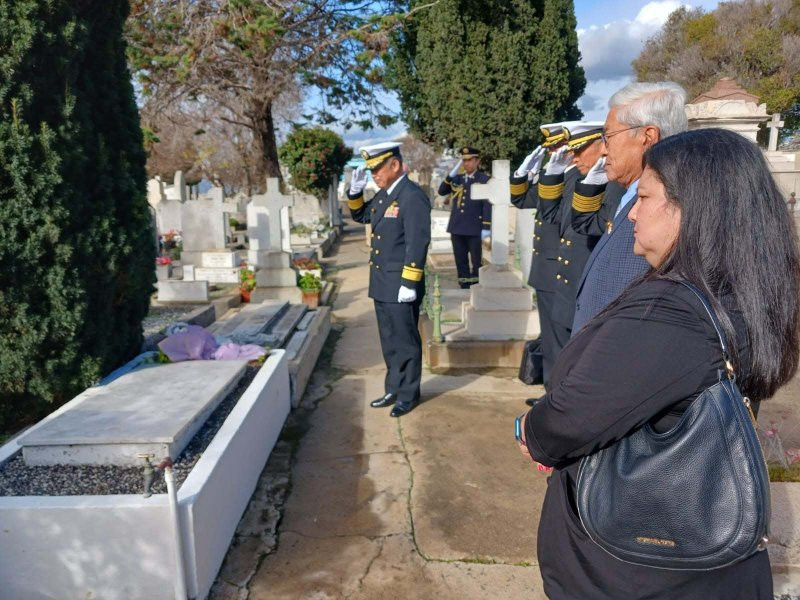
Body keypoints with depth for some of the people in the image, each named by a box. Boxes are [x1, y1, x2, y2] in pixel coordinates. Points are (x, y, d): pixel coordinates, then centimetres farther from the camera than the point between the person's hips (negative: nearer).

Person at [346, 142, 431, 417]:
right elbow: (361, 216, 27)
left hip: (400, 285, -9)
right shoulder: (383, 195, 11)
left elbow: (417, 243, -22)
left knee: (405, 341, 5)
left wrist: (409, 284, -23)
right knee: (389, 341, 17)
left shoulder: (413, 196, -17)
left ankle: (409, 394, 20)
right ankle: (394, 389, 31)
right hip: (382, 284, 9)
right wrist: (355, 192, 8)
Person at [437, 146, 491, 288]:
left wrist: (486, 227, -13)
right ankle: (464, 288, 16)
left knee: (476, 262, 4)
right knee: (461, 262, 9)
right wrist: (451, 174, -7)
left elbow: (488, 204, -6)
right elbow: (441, 191, 4)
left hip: (474, 229, -4)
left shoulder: (484, 179, -1)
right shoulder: (457, 178, 13)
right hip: (457, 228, 5)